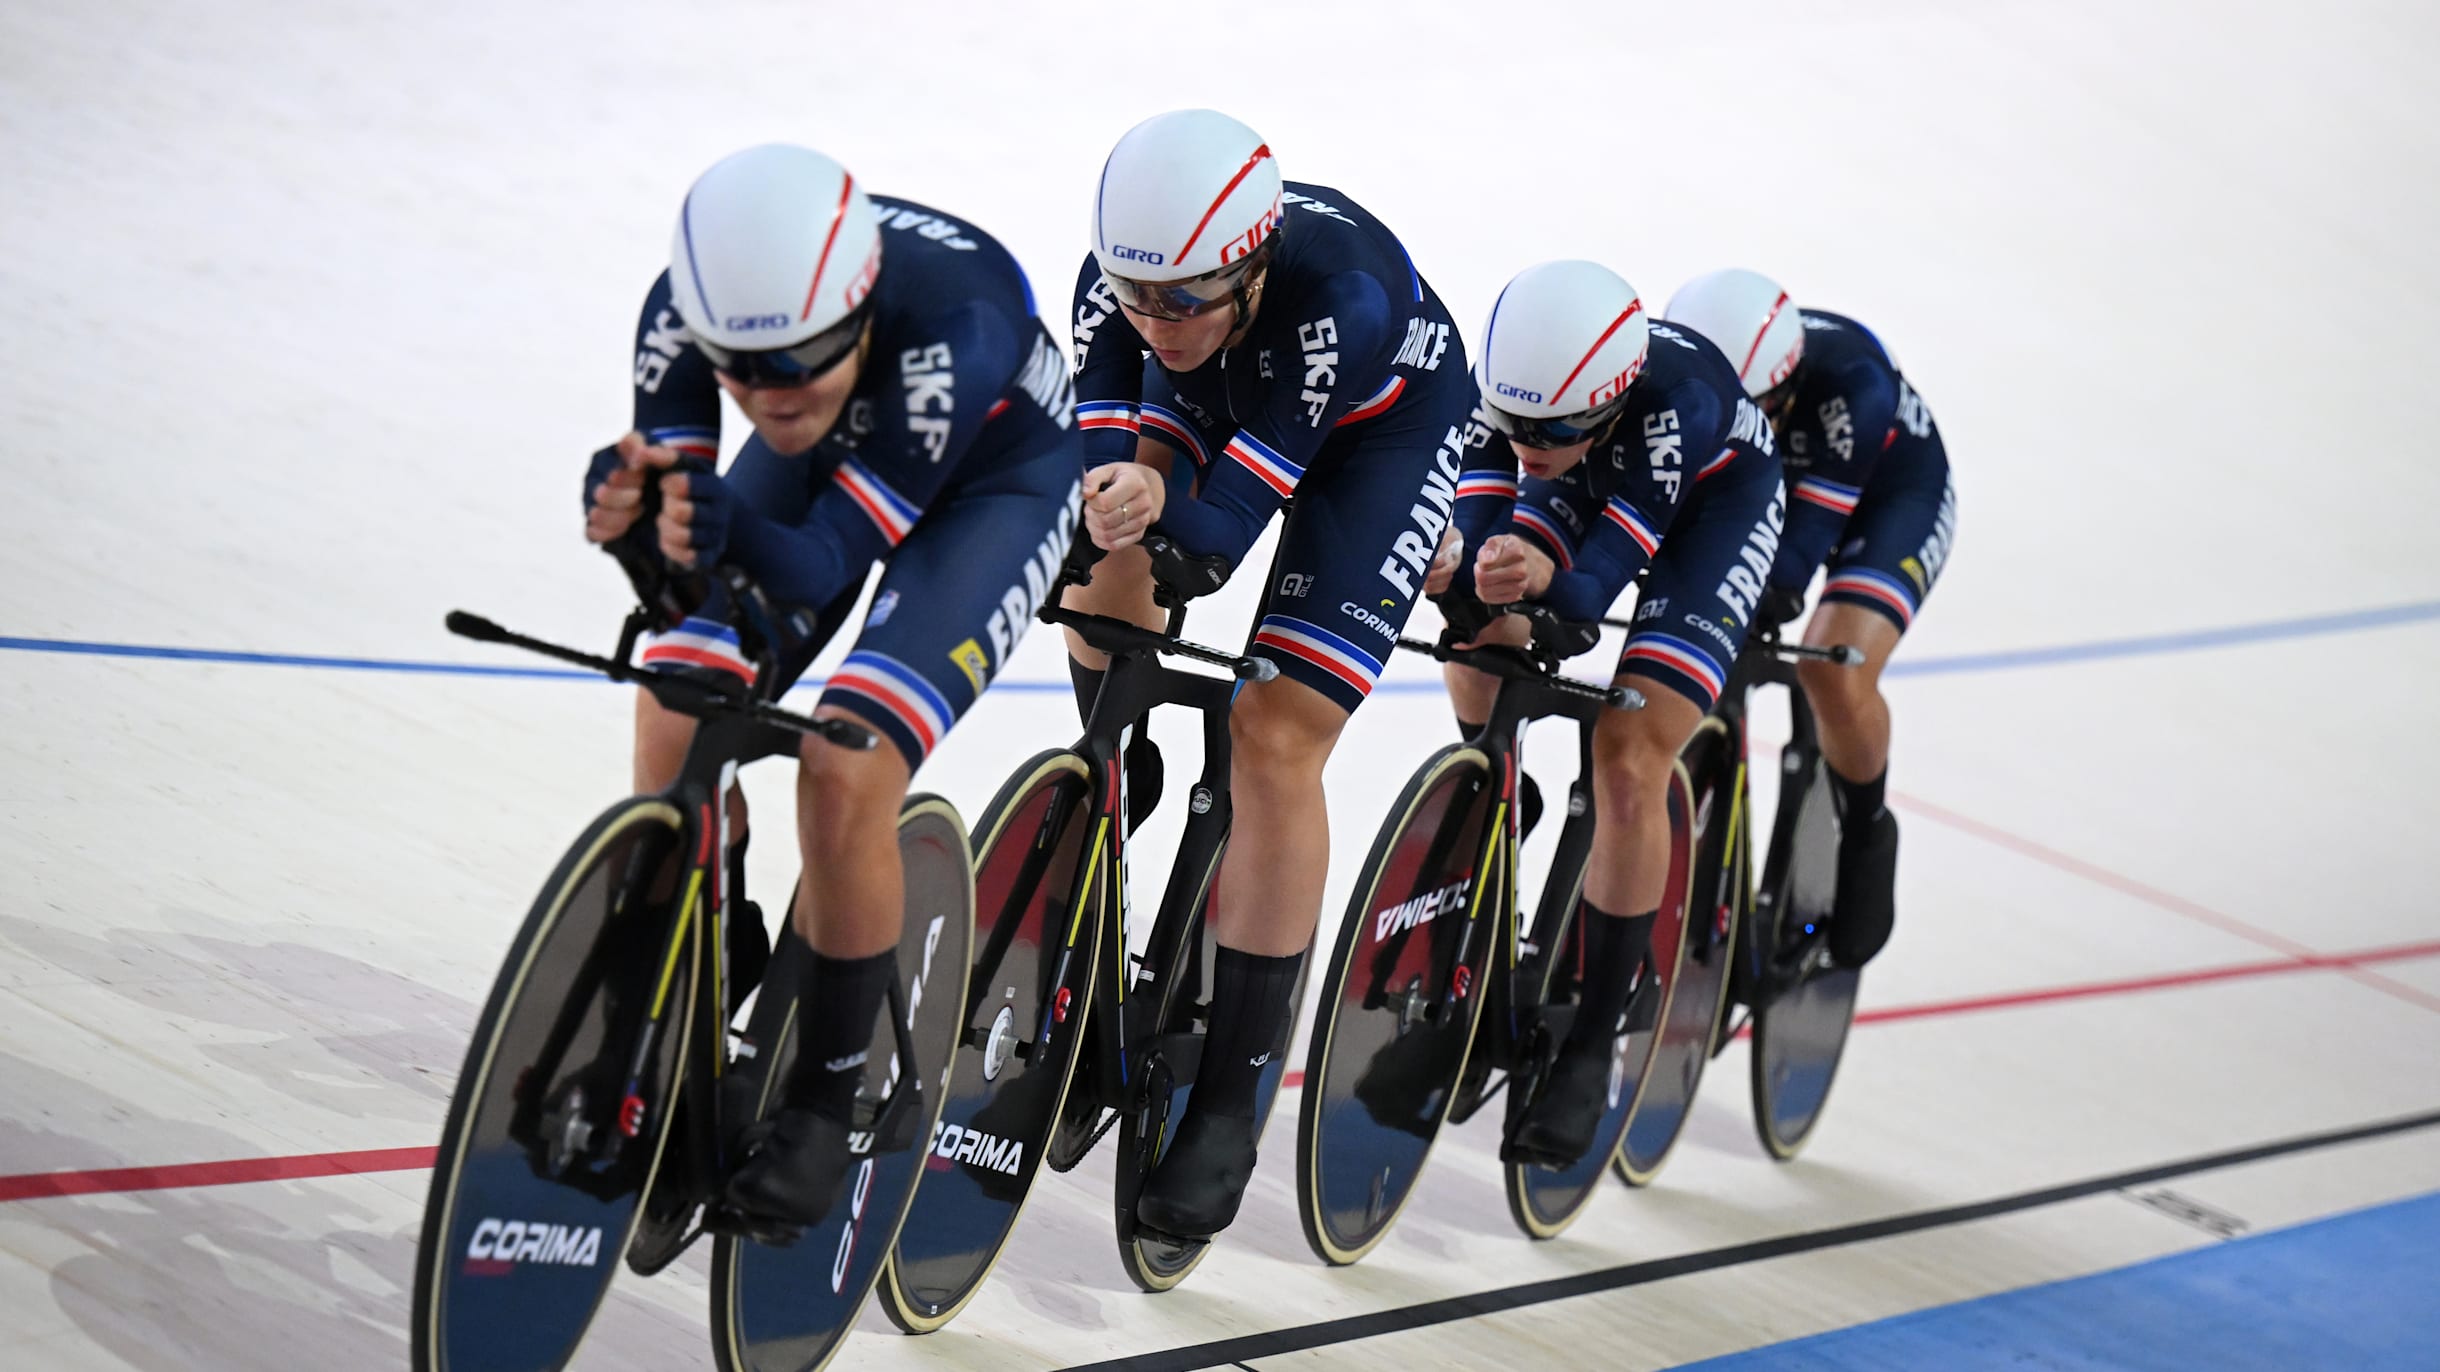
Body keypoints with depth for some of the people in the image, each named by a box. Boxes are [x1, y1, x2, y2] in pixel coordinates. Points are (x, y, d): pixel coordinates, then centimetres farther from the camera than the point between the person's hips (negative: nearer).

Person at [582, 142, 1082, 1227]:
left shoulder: (955, 325, -41)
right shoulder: (684, 306, -30)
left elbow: (825, 565, -36)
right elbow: (676, 513, -23)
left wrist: (732, 530, -57)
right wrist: (633, 512, -47)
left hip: (997, 477, -5)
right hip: (828, 454, 5)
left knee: (846, 770, -23)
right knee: (674, 729, -12)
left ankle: (824, 1105, -6)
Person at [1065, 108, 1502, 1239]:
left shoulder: (1343, 291, -42)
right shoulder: (1121, 279, -30)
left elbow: (1228, 523, -39)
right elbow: (1096, 445, -29)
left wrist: (1163, 506, -60)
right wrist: (1110, 495, -52)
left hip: (1388, 427, -6)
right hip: (1223, 398, 6)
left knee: (1276, 740, -16)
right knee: (1099, 566, -15)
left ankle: (1230, 1102, -10)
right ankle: (1118, 774, 23)